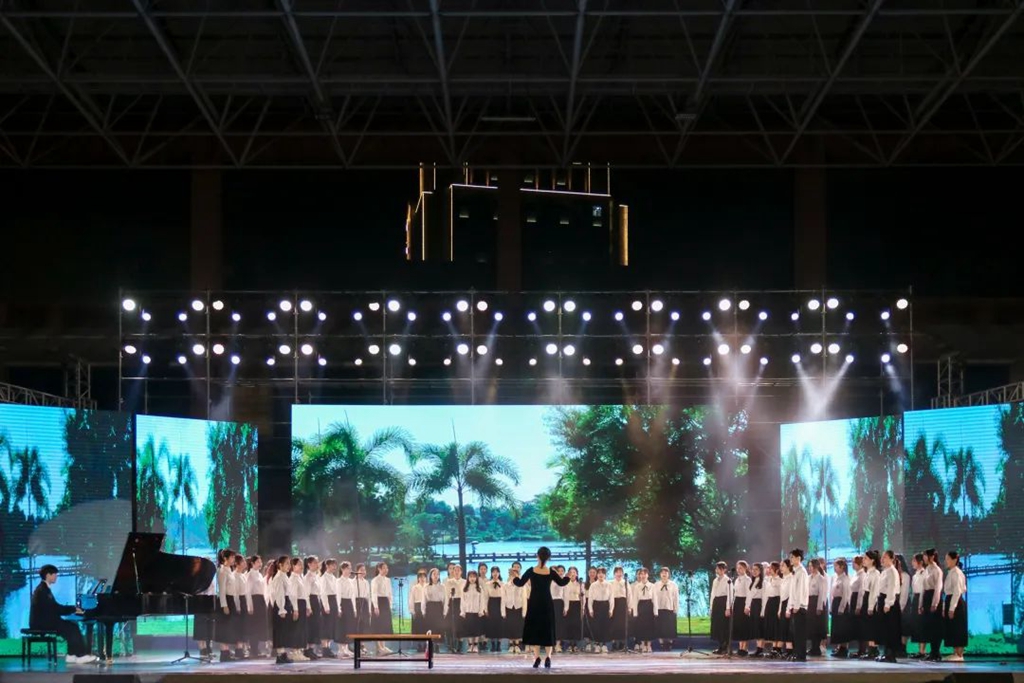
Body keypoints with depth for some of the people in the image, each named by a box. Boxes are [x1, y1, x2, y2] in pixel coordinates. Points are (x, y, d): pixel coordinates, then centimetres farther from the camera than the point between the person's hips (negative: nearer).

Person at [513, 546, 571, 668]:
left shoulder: (531, 571, -9)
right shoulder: (551, 573, -6)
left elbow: (520, 583, -1)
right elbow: (561, 583, 7)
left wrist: (515, 577, 18)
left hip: (534, 603, -1)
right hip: (547, 604, 1)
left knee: (534, 628, 8)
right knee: (547, 629, 8)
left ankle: (537, 657, -2)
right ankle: (548, 657, -5)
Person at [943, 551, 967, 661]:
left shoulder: (956, 573, -12)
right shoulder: (950, 573, 15)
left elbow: (957, 591, -18)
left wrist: (952, 608, -20)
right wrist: (945, 607, 14)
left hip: (956, 602, -9)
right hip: (950, 601, 9)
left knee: (957, 629, -6)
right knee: (951, 629, 9)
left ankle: (959, 655, -4)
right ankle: (955, 653, 12)